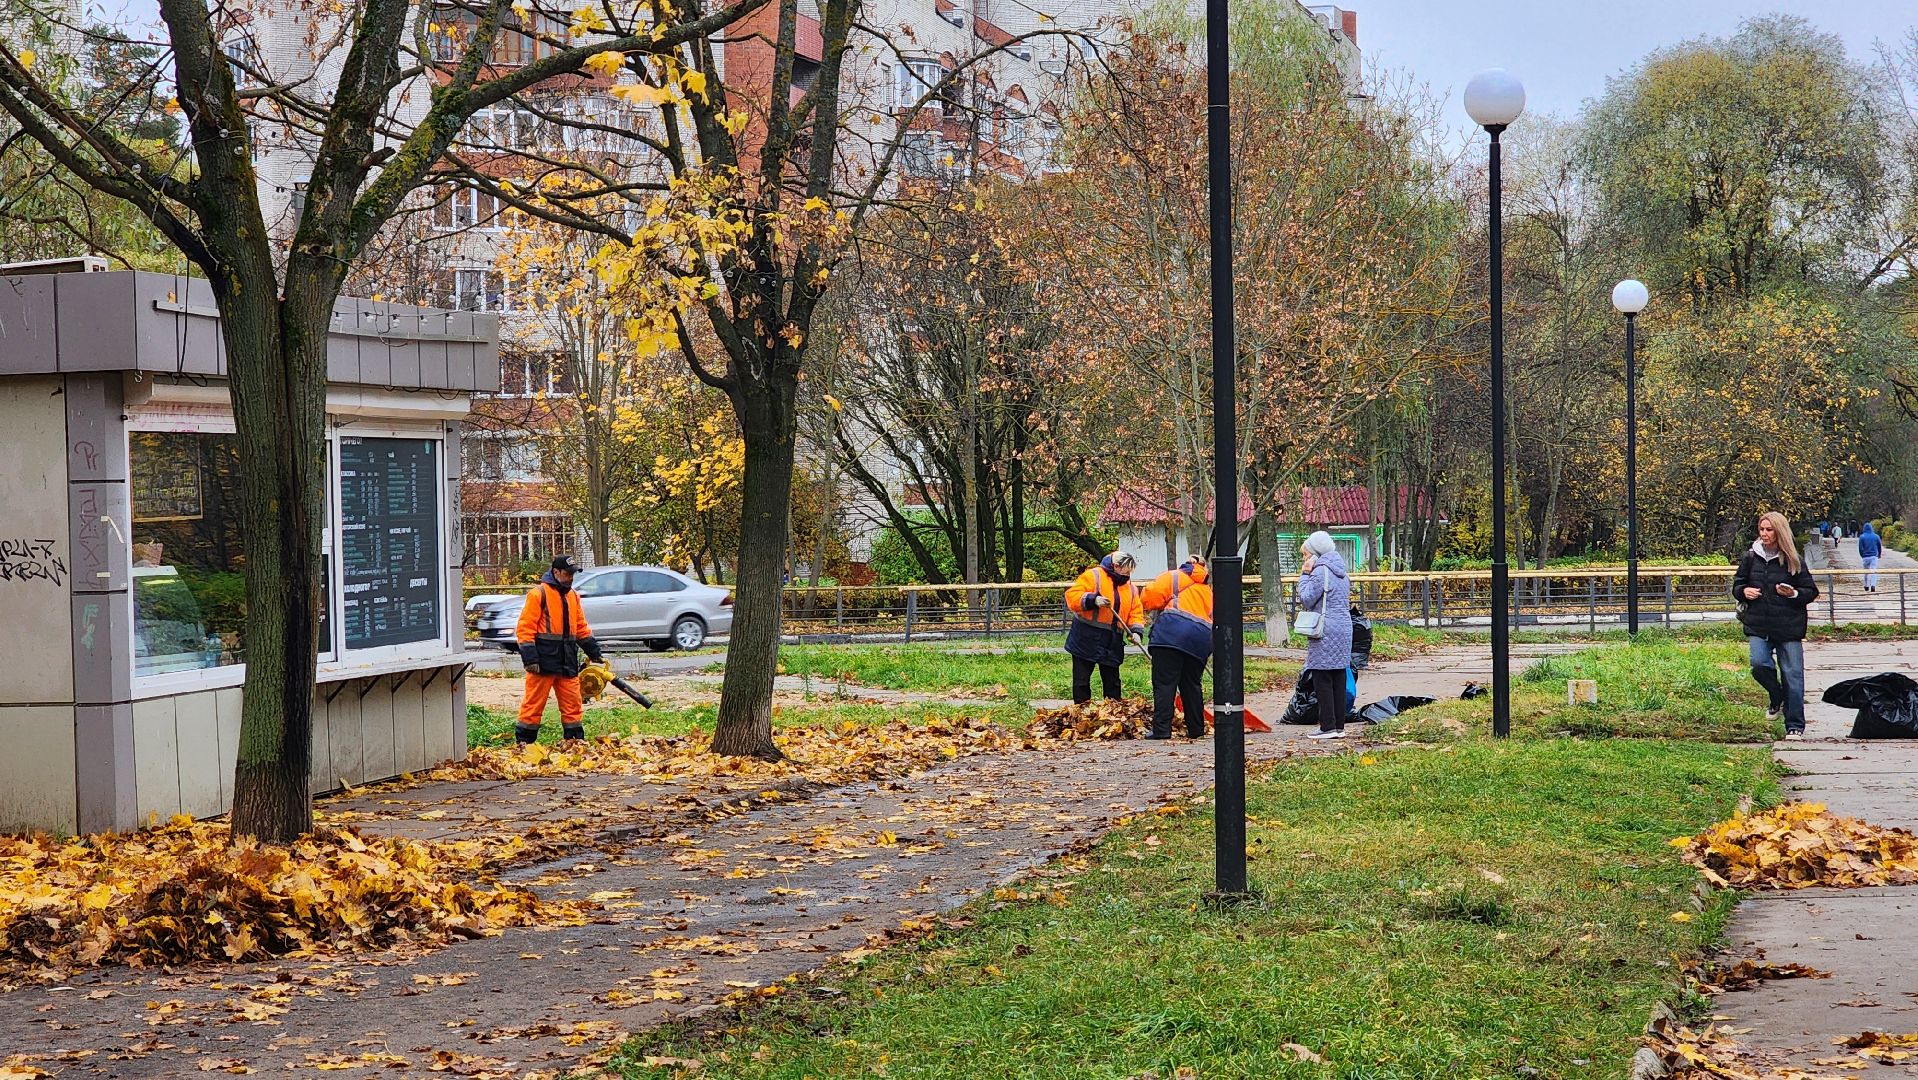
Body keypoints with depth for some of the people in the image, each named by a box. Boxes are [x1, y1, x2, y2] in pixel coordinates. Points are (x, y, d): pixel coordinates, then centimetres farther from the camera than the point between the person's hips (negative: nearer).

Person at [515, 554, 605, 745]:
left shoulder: (572, 596, 16)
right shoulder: (539, 593, -6)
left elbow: (581, 628, 25)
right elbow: (525, 628, -11)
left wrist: (595, 653, 22)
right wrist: (530, 659, -17)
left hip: (567, 663, 6)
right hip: (543, 663, -6)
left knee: (572, 705, 6)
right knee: (533, 705, -2)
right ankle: (522, 743, 4)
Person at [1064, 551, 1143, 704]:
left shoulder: (1131, 587, 10)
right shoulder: (1092, 576, -9)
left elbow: (1135, 612, 9)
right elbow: (1071, 596, -16)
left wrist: (1135, 631, -8)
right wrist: (1093, 600, -30)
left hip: (1112, 643, 5)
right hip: (1087, 640, -5)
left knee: (1112, 680, 11)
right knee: (1082, 680, 0)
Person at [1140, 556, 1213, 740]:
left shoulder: (1172, 577, 15)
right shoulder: (1207, 589, 31)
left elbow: (1149, 597, 3)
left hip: (1172, 633, -5)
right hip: (1201, 639, 5)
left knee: (1164, 683, -5)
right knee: (1191, 685, 17)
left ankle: (1161, 729, -11)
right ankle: (1196, 729, 18)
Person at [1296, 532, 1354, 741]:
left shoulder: (1320, 571, -12)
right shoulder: (1341, 572, 15)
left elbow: (1306, 600, -11)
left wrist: (1304, 575, -3)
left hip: (1326, 631, -9)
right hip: (1344, 628, 9)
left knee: (1322, 680, -4)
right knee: (1339, 679, 9)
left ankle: (1328, 727, -5)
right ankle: (1339, 726, 11)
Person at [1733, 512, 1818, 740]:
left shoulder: (1793, 560, 0)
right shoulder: (1751, 558, 7)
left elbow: (1812, 591, 6)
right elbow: (1737, 585, 19)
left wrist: (1794, 594, -14)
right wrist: (1744, 592, -4)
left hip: (1789, 626, -2)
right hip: (1758, 625, 2)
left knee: (1792, 674, -1)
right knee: (1759, 664, -18)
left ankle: (1795, 726, 10)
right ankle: (1777, 697, 14)